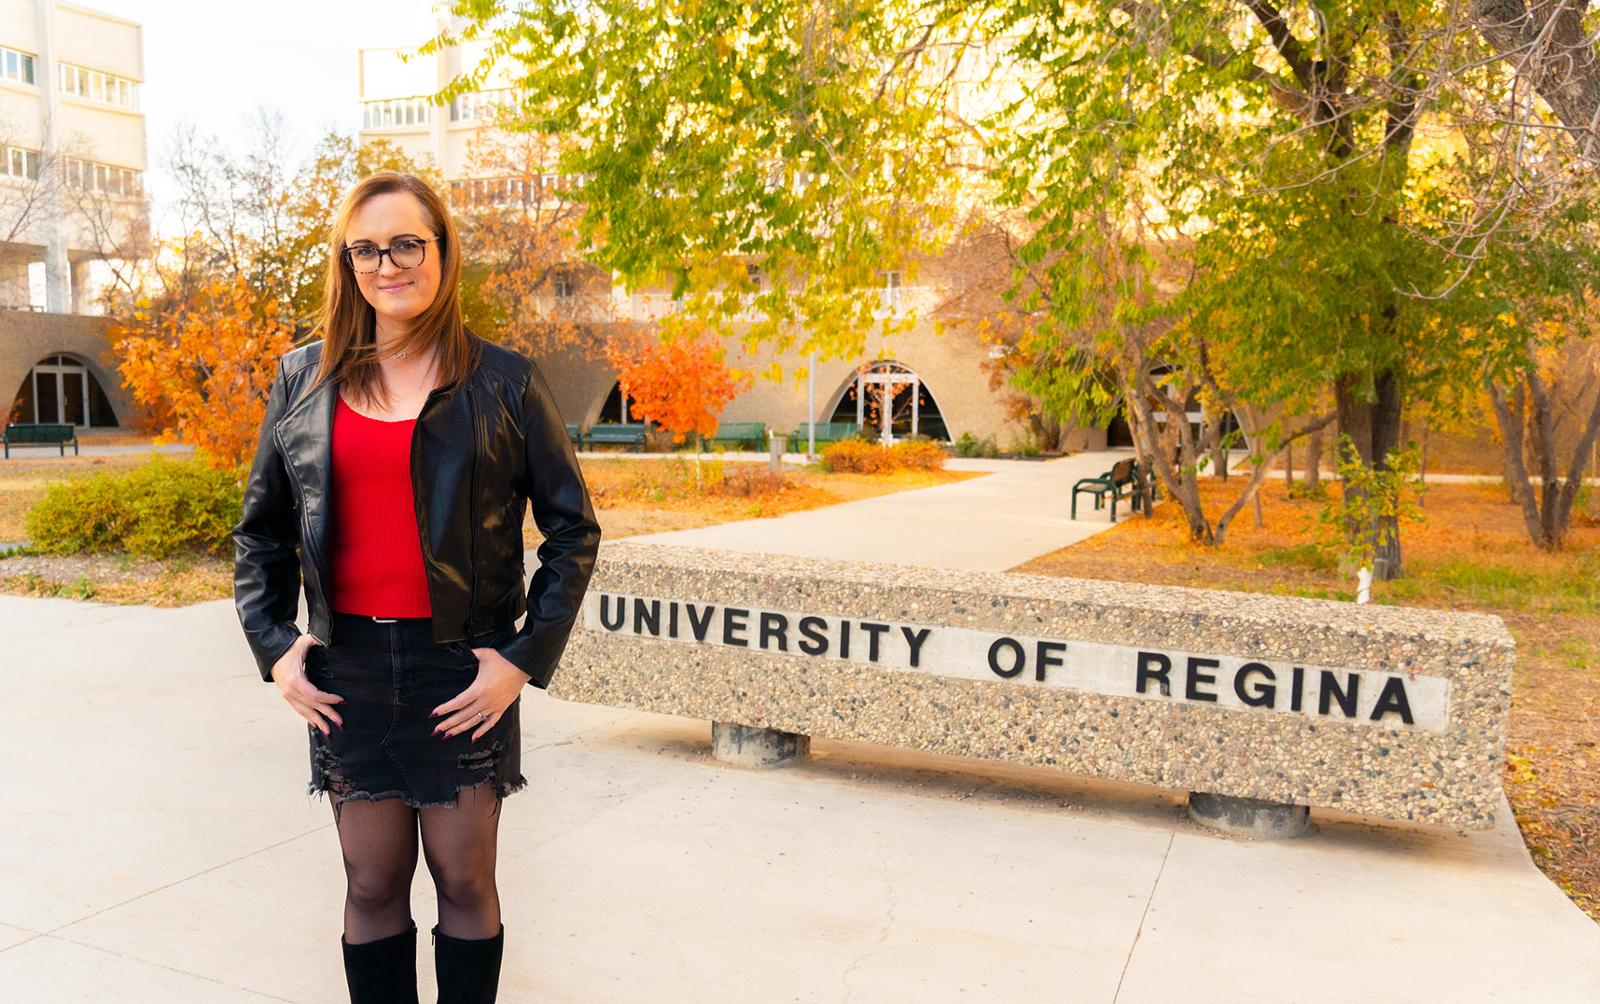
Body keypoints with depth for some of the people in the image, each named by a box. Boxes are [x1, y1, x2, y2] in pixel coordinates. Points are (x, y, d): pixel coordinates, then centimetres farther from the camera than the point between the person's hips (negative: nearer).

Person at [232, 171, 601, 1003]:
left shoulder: (503, 383, -3)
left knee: (465, 881, 9)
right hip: (348, 667, 3)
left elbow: (573, 528, -1)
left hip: (460, 669, -2)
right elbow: (260, 530, 14)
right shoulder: (303, 380, 6)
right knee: (372, 885, 12)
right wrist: (272, 646, 3)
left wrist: (526, 657, -8)